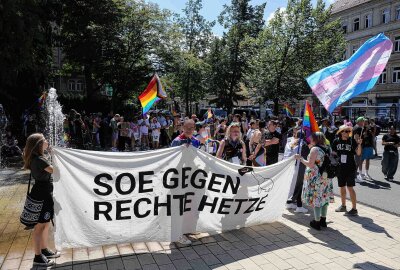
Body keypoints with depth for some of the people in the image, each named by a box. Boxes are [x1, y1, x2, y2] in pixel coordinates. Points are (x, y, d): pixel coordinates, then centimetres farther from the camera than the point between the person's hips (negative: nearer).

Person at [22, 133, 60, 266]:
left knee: (46, 224, 20)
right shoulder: (39, 160, -23)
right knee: (40, 226, 2)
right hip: (42, 196, -10)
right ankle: (38, 257, 15)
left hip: (44, 195, 10)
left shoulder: (37, 158, 9)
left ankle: (44, 250, 35)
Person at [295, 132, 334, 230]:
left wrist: (300, 158, -6)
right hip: (325, 177, 8)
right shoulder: (326, 149, 9)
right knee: (324, 197, 14)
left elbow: (310, 164, -16)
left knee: (316, 198, -1)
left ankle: (317, 222, 5)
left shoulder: (314, 149, -13)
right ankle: (323, 220, 25)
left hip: (315, 177, -8)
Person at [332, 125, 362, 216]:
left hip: (350, 168, -3)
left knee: (350, 188, -6)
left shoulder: (352, 141, -6)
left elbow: (358, 153, -14)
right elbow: (333, 153, 10)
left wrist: (359, 144, -29)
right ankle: (343, 206, 29)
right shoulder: (336, 141, 0)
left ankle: (354, 209, 1)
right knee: (342, 187, 14)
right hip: (340, 168, 3)